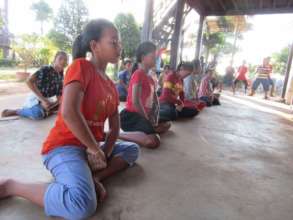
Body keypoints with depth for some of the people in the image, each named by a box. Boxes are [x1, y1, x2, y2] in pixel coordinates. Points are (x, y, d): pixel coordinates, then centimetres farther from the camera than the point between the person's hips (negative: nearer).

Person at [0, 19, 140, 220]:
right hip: (64, 147, -8)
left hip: (91, 147, 9)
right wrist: (95, 148, -17)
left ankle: (95, 178, -5)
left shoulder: (111, 85, 10)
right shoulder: (81, 66, -13)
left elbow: (115, 127, 10)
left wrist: (103, 154, -6)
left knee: (132, 150, 14)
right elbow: (69, 113, -28)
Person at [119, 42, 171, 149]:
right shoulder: (138, 74, -14)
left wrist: (155, 118, -1)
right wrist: (148, 120, -14)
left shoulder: (150, 78, 15)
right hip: (131, 116, -10)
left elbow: (155, 101, 12)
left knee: (166, 124, 27)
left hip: (143, 115, 10)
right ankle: (117, 135, -15)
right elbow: (135, 101, -23)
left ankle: (137, 133, 9)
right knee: (153, 141, -30)